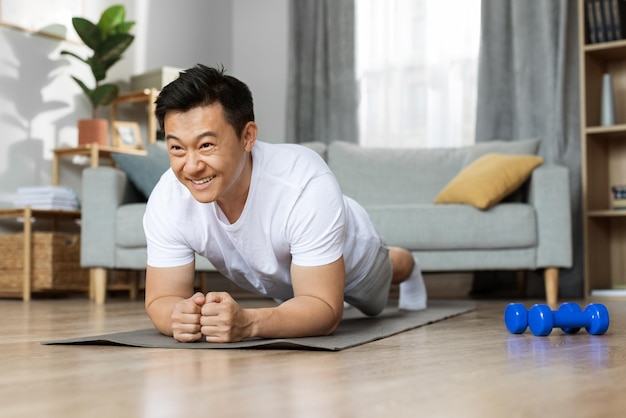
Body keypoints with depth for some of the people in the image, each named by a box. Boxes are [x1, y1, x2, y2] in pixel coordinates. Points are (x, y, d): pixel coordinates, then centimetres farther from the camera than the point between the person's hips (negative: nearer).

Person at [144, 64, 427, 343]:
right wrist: (179, 315, -53)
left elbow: (324, 309, -44)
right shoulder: (167, 201, -36)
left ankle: (406, 264, 69)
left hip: (348, 262, -2)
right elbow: (161, 299, -28)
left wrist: (247, 322, -63)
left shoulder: (307, 186, -47)